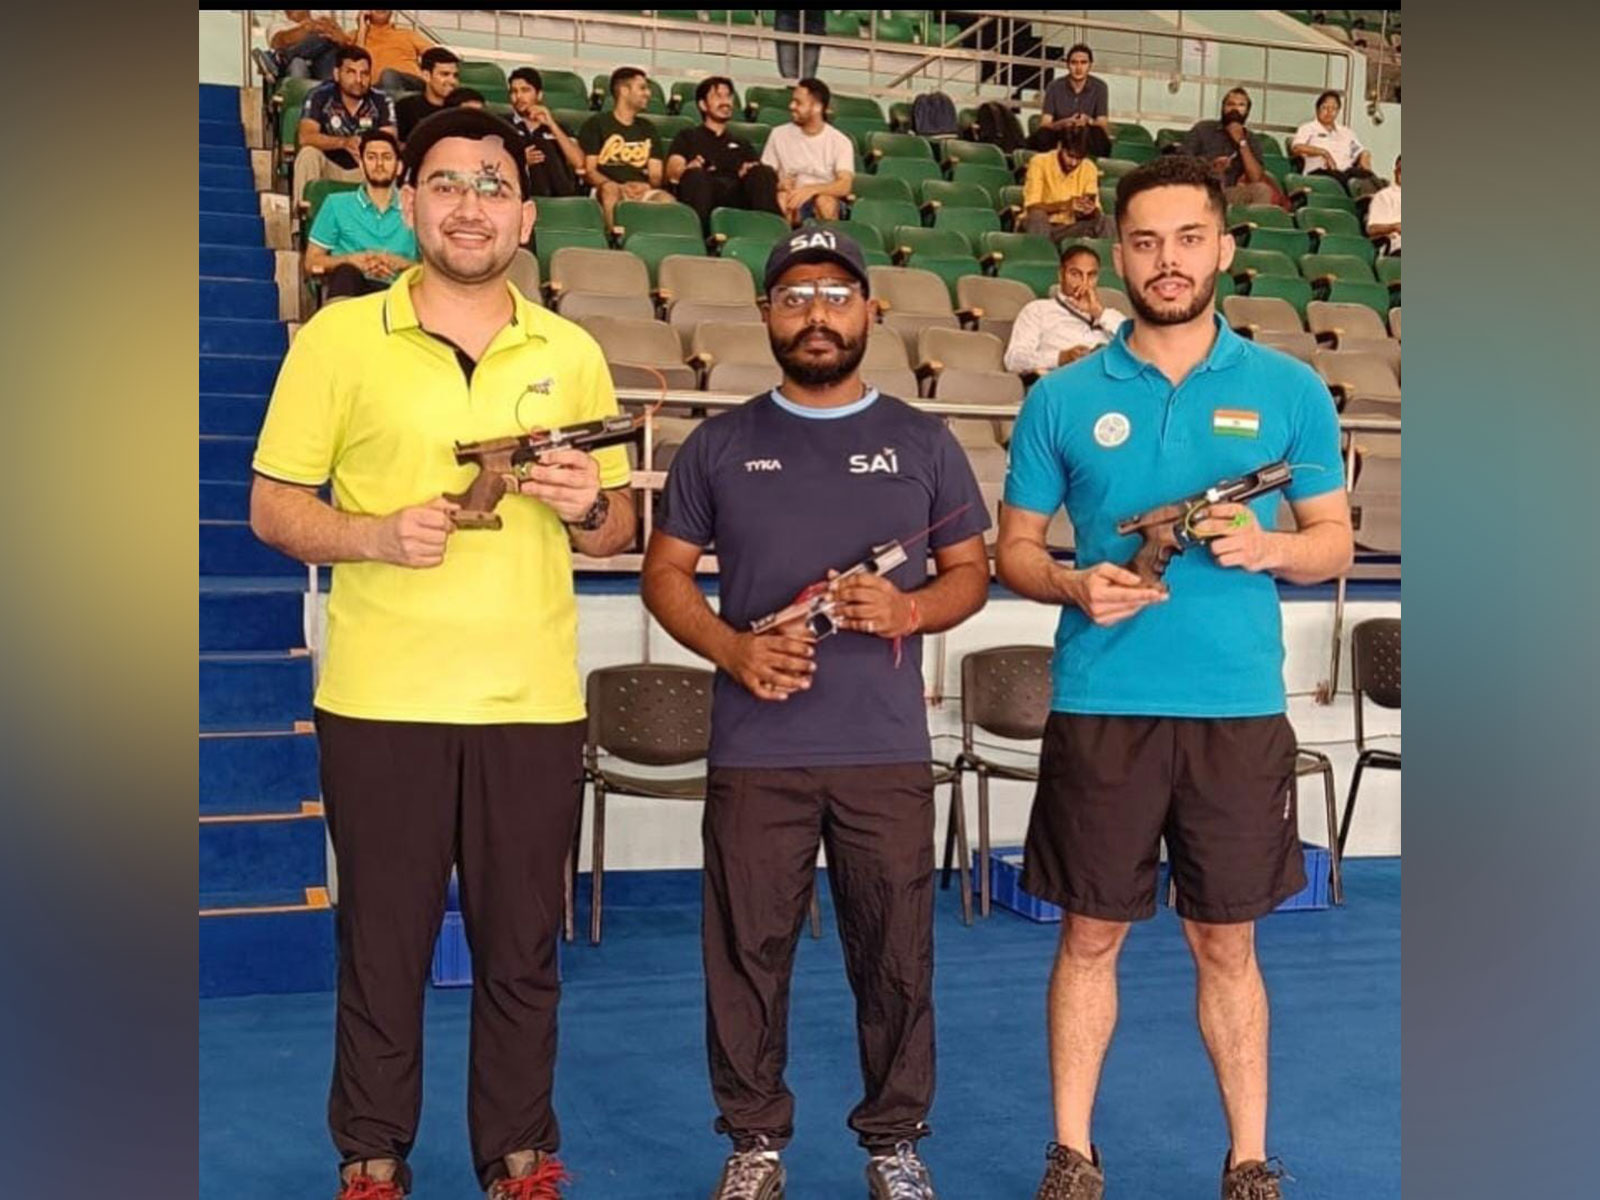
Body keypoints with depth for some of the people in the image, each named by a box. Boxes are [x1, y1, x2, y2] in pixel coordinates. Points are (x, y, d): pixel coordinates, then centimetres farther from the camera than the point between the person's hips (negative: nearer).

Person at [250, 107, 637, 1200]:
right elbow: (273, 507, 1)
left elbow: (618, 530, 12)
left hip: (534, 699, 2)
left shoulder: (573, 354, 8)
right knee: (383, 943, 9)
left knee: (522, 949, 10)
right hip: (380, 698, -2)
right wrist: (376, 536, -17)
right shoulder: (338, 337, 0)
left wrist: (588, 507, -11)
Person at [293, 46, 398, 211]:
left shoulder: (381, 102, -4)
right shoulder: (319, 96, -9)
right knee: (308, 153, -30)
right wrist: (343, 142, -39)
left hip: (364, 172, 1)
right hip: (328, 169, 0)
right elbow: (305, 137, -23)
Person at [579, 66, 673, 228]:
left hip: (643, 193, 3)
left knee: (666, 199, -30)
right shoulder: (596, 124, 12)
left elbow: (656, 175, 18)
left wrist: (647, 186, -8)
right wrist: (620, 187, -16)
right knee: (610, 189, -38)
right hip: (608, 191, -3)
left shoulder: (647, 129, 26)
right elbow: (589, 170, 2)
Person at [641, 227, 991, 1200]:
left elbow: (972, 571, 9)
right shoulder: (721, 446, 7)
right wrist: (731, 648, -10)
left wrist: (910, 611, -12)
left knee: (897, 954, 7)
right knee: (749, 950, 6)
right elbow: (666, 572, 8)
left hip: (888, 751, 0)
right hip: (755, 752, 0)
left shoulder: (923, 443, 8)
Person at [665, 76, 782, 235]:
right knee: (695, 175, -37)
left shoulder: (742, 144, 36)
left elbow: (763, 174, 19)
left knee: (765, 173, -29)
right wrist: (689, 169, -16)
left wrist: (753, 174, -8)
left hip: (738, 195, 2)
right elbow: (672, 171, 9)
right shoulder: (687, 137, 28)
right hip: (705, 192, -2)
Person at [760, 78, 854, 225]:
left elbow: (844, 186, -15)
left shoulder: (840, 142, 0)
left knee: (824, 201, -36)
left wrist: (811, 189, -32)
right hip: (792, 202, 1)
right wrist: (779, 185, -19)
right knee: (783, 197, -33)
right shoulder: (779, 134, 7)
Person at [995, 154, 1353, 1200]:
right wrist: (1075, 585, -13)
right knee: (1091, 935, 9)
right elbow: (1014, 550, 8)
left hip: (1240, 706, 0)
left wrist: (1268, 548, -13)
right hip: (1100, 706, 0)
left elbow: (1336, 541, 8)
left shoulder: (1290, 390, 3)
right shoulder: (1063, 399, 3)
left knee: (1227, 943, 10)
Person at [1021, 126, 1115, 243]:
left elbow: (1095, 210, 0)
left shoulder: (1089, 168, 0)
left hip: (1070, 228, 3)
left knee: (1107, 223, -22)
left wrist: (1090, 209, -26)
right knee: (1037, 217, -37)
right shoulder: (1039, 162, -10)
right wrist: (1066, 205, -30)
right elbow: (1032, 208, -15)